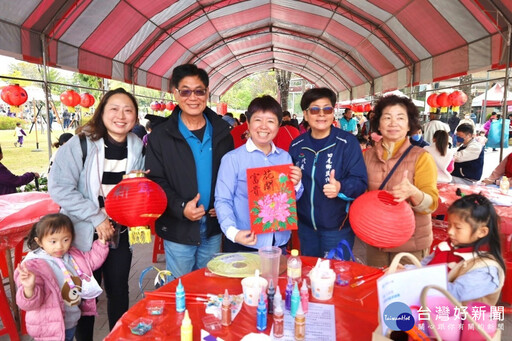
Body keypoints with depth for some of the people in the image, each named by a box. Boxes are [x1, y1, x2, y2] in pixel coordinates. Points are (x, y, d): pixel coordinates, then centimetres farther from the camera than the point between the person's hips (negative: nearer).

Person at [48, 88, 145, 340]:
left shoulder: (137, 147, -1)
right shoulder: (80, 144, -14)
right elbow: (58, 187, -18)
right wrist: (97, 218, -20)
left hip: (119, 233, 3)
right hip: (84, 233, -3)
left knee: (118, 290, 15)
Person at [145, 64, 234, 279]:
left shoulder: (221, 132, 3)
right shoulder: (160, 136, -6)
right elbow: (155, 180, -8)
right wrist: (181, 208, -23)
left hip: (213, 230, 3)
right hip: (178, 230, -3)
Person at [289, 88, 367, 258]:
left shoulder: (348, 142, -10)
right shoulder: (297, 145, 3)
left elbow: (360, 182, -14)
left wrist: (341, 188, -33)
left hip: (337, 227, -4)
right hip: (306, 225, 4)